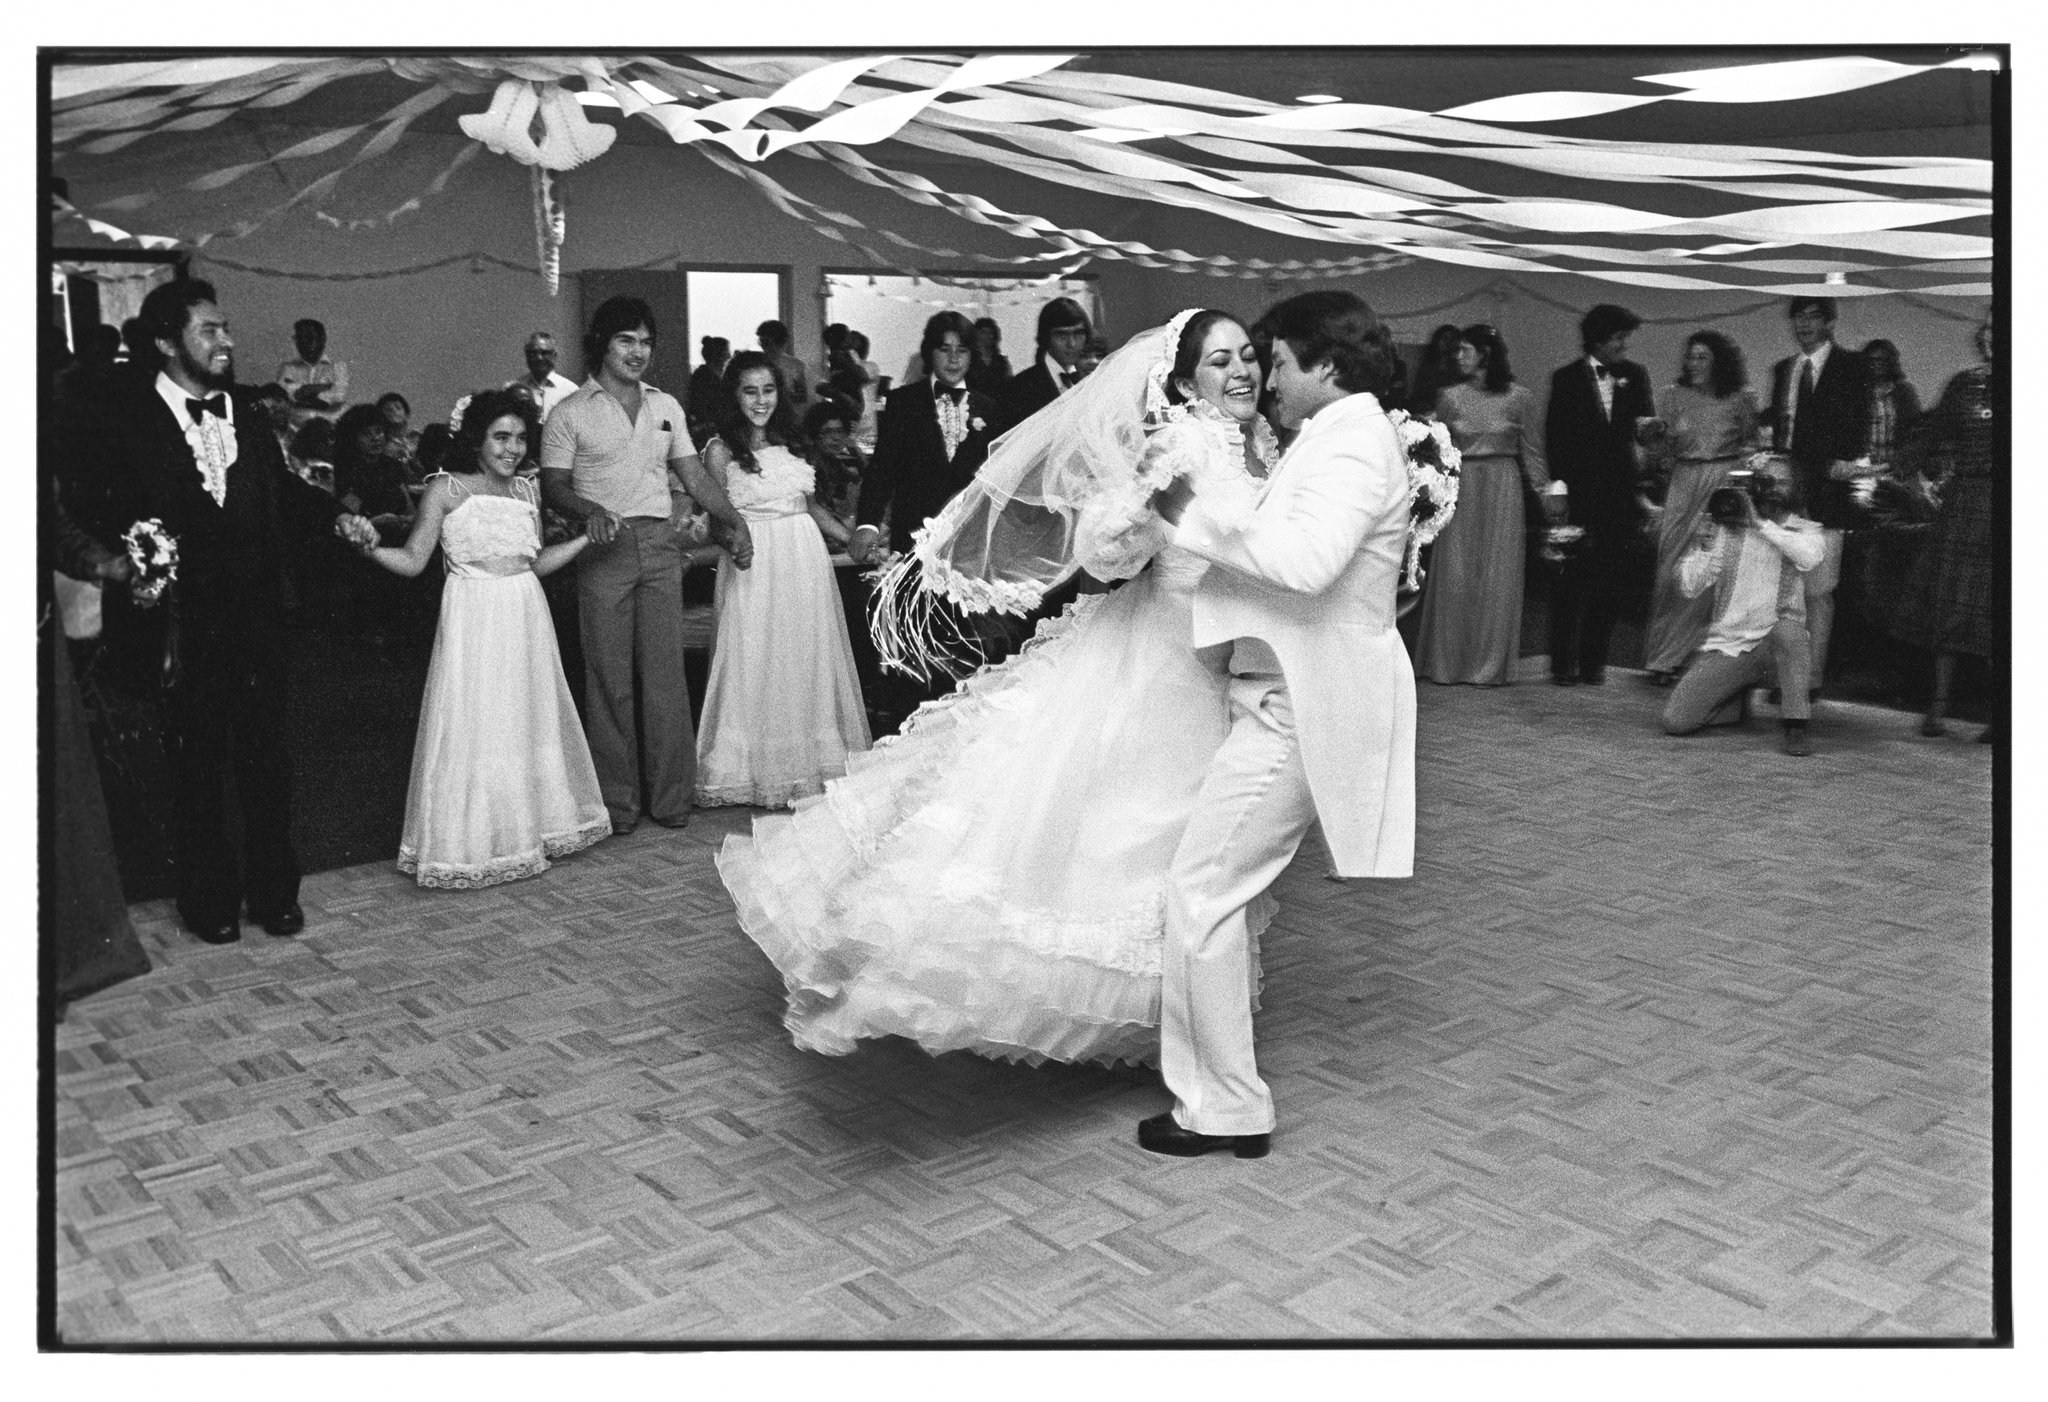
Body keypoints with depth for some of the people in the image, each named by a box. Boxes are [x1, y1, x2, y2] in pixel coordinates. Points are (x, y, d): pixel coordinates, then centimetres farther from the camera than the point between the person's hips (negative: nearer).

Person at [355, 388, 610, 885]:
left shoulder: (526, 490, 10)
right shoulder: (446, 488, -4)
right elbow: (412, 561, -5)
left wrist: (588, 536, 10)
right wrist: (369, 545, -21)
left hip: (525, 617, 5)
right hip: (474, 616, -5)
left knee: (529, 721, 12)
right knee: (474, 727, -1)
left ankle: (531, 828, 26)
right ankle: (471, 843, 11)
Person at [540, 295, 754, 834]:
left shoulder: (665, 406, 16)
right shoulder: (570, 413, 4)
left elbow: (694, 473, 16)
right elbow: (553, 485, -2)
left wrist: (734, 520, 4)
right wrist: (589, 511, -21)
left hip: (660, 545, 3)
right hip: (604, 549, -3)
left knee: (665, 674, 1)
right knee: (611, 679, 0)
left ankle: (671, 794, 7)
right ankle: (617, 800, 6)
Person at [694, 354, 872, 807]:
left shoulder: (791, 441, 12)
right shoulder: (721, 449, -2)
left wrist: (854, 540, 10)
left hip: (805, 558, 5)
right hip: (752, 564, -5)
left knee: (809, 658, 9)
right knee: (758, 661, 0)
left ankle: (811, 763, 21)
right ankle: (764, 770, 11)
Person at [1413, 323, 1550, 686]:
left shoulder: (1518, 398, 0)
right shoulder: (1450, 397, 4)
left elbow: (1530, 450, 5)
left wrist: (1544, 490, 2)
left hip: (1501, 487, -1)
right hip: (1459, 486, 1)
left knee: (1497, 574, 1)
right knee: (1454, 574, 2)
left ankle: (1491, 664, 9)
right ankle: (1448, 661, 11)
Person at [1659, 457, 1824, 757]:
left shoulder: (1803, 530, 4)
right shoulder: (1726, 527, 5)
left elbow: (1810, 557, -22)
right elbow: (1690, 588, 1)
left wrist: (1760, 522, -17)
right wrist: (1703, 547, -14)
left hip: (1774, 645, -2)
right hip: (1725, 645, 2)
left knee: (1788, 626, -39)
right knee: (1675, 721, -14)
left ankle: (1796, 726, -24)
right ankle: (1738, 696, 19)